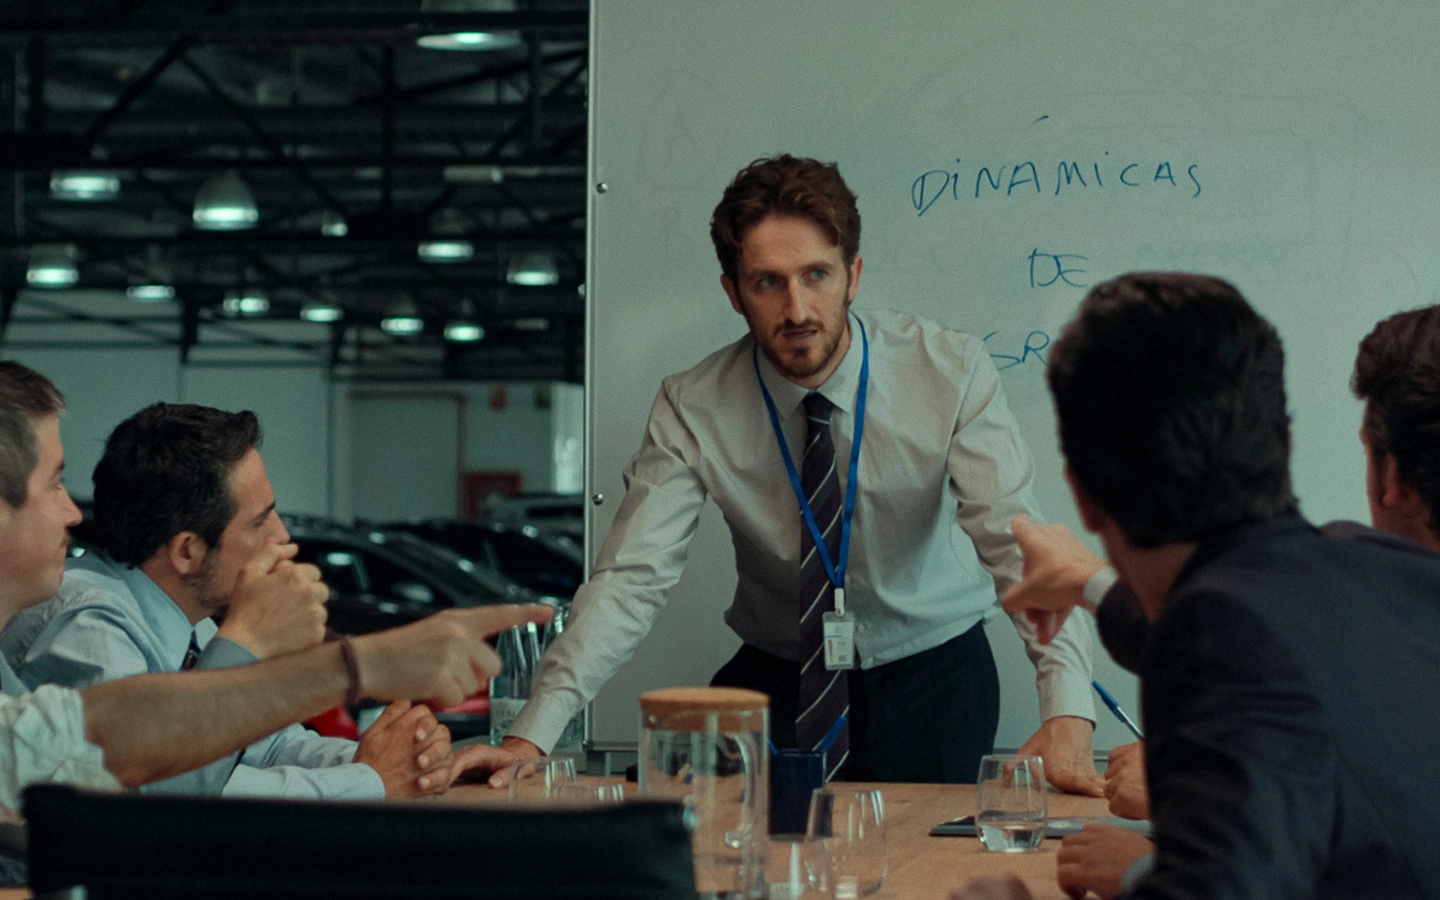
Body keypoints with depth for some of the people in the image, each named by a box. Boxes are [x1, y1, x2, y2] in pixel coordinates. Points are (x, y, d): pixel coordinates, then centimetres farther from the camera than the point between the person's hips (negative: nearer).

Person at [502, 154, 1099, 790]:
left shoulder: (951, 372, -15)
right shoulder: (692, 409, -13)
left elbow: (1018, 541, -23)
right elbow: (630, 577, -18)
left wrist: (1067, 717, -40)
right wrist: (530, 737, -33)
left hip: (934, 673, 0)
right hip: (777, 681, 1)